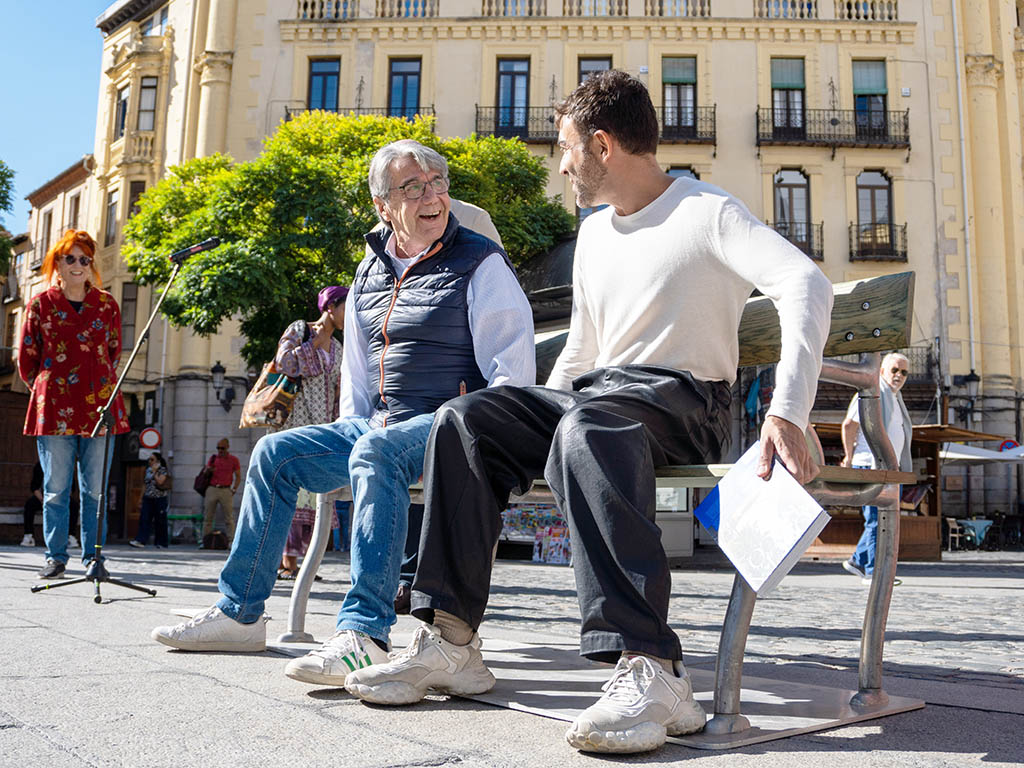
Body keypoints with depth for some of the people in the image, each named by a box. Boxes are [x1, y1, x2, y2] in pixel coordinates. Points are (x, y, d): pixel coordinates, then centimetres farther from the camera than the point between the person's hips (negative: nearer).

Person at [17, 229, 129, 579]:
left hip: (99, 406, 1)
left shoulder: (107, 304, 9)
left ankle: (92, 556, 12)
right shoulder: (41, 304, 6)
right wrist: (48, 389, 15)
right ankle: (56, 556, 13)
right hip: (55, 409, -1)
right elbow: (26, 360, 11)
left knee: (96, 489, 2)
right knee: (56, 488, 3)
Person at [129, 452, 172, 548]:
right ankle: (140, 540, -12)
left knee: (160, 521, 1)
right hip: (148, 498, 5)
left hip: (159, 499, -5)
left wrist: (154, 471, -13)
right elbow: (145, 485, 16)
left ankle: (161, 543, 9)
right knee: (144, 519, -7)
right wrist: (142, 498, 12)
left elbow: (160, 482, -17)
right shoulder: (148, 470, 13)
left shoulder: (163, 470, -2)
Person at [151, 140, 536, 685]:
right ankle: (238, 612, 8)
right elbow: (356, 369, 24)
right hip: (377, 424, 8)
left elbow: (514, 368, -10)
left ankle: (363, 635, -40)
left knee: (376, 452, -36)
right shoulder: (371, 271, 16)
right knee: (276, 452, 0)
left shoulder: (481, 263, -4)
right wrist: (348, 432, 13)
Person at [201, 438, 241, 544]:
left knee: (229, 518, -5)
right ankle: (204, 541, 5)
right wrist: (208, 471, -9)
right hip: (212, 489, 2)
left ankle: (231, 541, -5)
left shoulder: (233, 459, 6)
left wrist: (233, 490, -4)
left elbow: (238, 477, 7)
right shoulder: (213, 458, 12)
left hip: (226, 490, -2)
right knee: (208, 517, 1)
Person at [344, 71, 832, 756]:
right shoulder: (594, 232, 23)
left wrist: (788, 414, -32)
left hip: (683, 399, -7)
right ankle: (450, 640, -18)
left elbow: (808, 286, -19)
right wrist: (534, 430, 16)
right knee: (466, 422, -14)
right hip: (597, 396, 7)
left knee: (589, 427, -39)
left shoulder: (707, 212, -3)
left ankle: (651, 669, -45)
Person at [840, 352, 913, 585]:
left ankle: (858, 561, 20)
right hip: (870, 467, -9)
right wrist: (850, 458, -8)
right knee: (877, 520, -9)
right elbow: (849, 425, -13)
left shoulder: (895, 398, 20)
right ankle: (873, 572, -6)